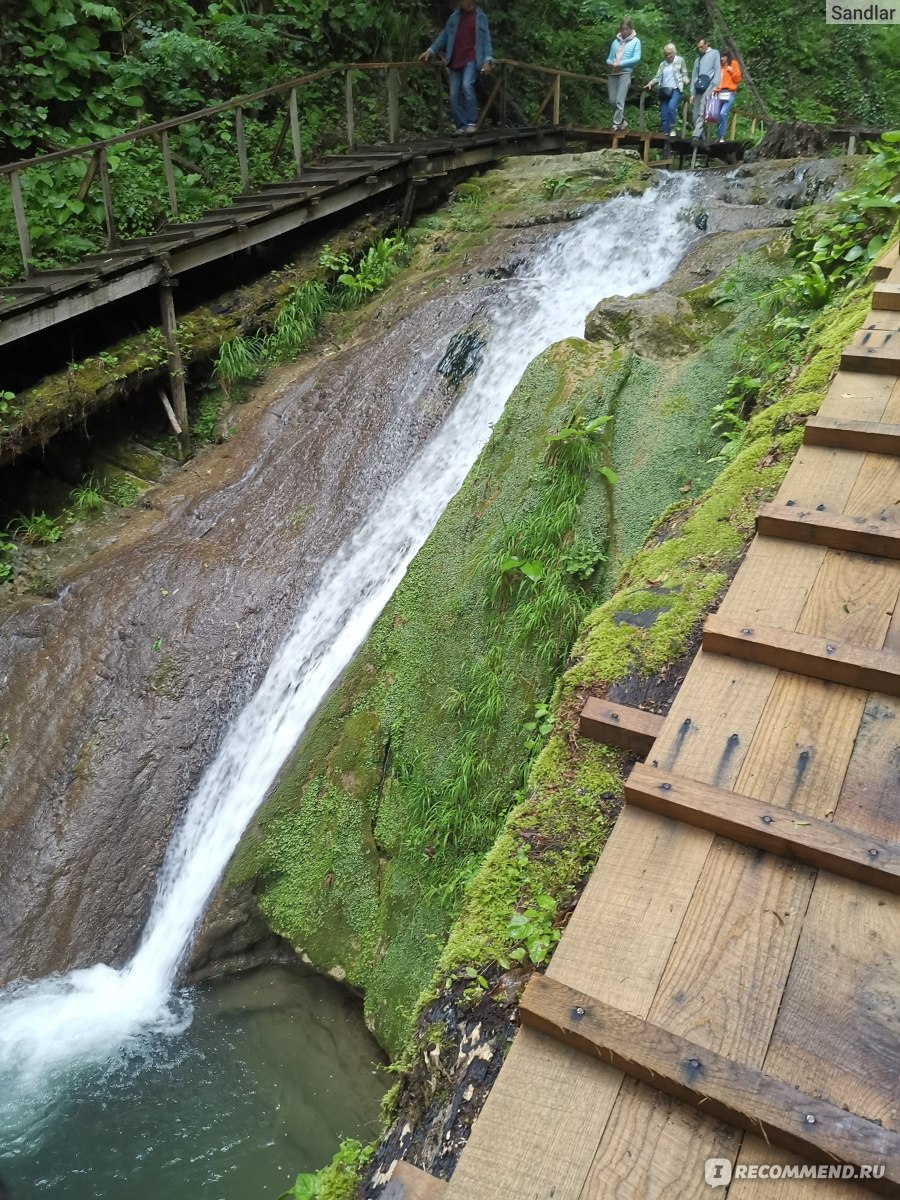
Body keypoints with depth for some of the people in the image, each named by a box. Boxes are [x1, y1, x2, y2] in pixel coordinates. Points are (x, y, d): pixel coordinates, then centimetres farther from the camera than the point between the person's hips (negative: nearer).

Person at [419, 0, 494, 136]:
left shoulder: (480, 17, 5)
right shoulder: (454, 16, 13)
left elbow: (486, 40, 2)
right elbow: (444, 35, 14)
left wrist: (487, 60, -11)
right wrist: (430, 50, 4)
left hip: (471, 60, -4)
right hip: (456, 61, 4)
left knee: (467, 86, -26)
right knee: (454, 95, -1)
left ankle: (472, 122, -20)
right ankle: (461, 125, 8)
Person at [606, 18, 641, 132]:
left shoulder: (635, 41, 6)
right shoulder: (615, 41, 15)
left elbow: (637, 58, -4)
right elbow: (609, 58, 16)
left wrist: (620, 64, -12)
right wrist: (610, 63, -9)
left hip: (625, 73, -4)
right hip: (613, 73, 4)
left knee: (619, 101, -15)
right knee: (612, 101, 2)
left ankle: (616, 124, -15)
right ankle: (622, 121, 18)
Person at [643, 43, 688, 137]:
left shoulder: (680, 60, 8)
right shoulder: (662, 64, 19)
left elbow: (684, 73, 7)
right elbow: (657, 77, 14)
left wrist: (685, 81, -13)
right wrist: (650, 83, -4)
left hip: (675, 89, -5)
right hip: (664, 90, 5)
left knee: (671, 107, -30)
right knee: (664, 115, 1)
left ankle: (673, 128, -14)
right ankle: (666, 134, 7)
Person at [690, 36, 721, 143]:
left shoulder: (714, 53, 12)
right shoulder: (698, 59, 27)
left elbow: (717, 70, 3)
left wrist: (715, 86, -10)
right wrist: (692, 93, 13)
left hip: (708, 86, -6)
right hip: (698, 88, 6)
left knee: (702, 112, -18)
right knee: (696, 114, 1)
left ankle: (696, 135, -27)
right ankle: (700, 134, 6)